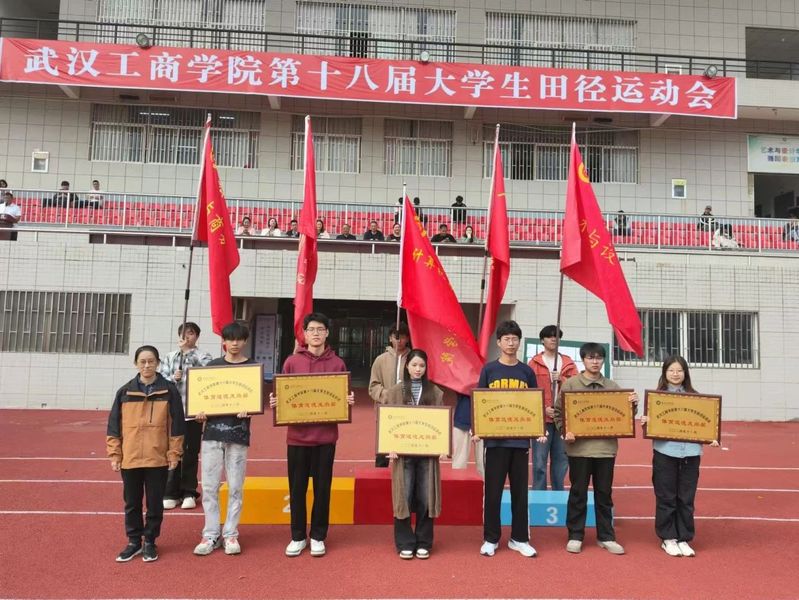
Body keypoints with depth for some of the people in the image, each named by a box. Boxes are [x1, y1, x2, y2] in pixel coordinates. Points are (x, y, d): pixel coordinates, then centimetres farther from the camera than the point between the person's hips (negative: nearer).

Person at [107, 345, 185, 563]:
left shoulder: (169, 391, -3)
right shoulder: (125, 392, 2)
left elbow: (176, 424, -2)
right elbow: (114, 425, 6)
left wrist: (174, 454, -4)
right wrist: (114, 454, 2)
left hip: (158, 458, -2)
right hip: (129, 458, 2)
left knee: (155, 502, 9)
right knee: (132, 502, 13)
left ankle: (150, 542, 24)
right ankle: (134, 541, 28)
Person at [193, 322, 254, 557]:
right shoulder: (212, 365, 9)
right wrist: (200, 413, -9)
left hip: (238, 433, -2)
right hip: (212, 431, 2)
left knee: (235, 488, 4)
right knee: (209, 487, 5)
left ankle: (231, 534, 15)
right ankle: (210, 535, 16)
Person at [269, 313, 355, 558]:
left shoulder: (337, 363, 3)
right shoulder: (292, 361, 3)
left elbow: (344, 397, 8)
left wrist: (349, 401, -14)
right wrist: (275, 402, -14)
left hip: (326, 435, 0)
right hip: (297, 435, 0)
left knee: (322, 487, 8)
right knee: (297, 487, 8)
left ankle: (318, 537, 22)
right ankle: (298, 536, 23)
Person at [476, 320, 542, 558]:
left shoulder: (527, 372, 7)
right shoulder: (489, 369, 1)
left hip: (520, 439, 2)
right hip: (495, 439, -2)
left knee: (520, 491, 10)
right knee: (492, 491, 4)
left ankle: (519, 538, 23)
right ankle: (490, 539, 17)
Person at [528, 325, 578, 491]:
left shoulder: (568, 363, 13)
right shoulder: (534, 363, 4)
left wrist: (561, 379, -10)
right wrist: (543, 409, -13)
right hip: (542, 418, -3)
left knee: (561, 458, 8)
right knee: (540, 460, -4)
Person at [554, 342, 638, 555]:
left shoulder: (612, 386, 8)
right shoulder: (570, 384, 0)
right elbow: (559, 412, 0)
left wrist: (632, 404, -6)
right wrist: (565, 431, -15)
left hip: (606, 447, 3)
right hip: (579, 448, -2)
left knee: (604, 494, 11)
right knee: (578, 493, 6)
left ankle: (606, 537, 23)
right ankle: (575, 536, 17)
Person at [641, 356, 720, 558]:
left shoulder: (694, 397, 8)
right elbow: (649, 423, 2)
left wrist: (711, 439, -6)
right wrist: (645, 422, -19)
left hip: (690, 452, 2)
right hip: (665, 452, -2)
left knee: (686, 498, 8)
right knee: (666, 497, 6)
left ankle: (684, 539, 20)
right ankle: (668, 538, 18)